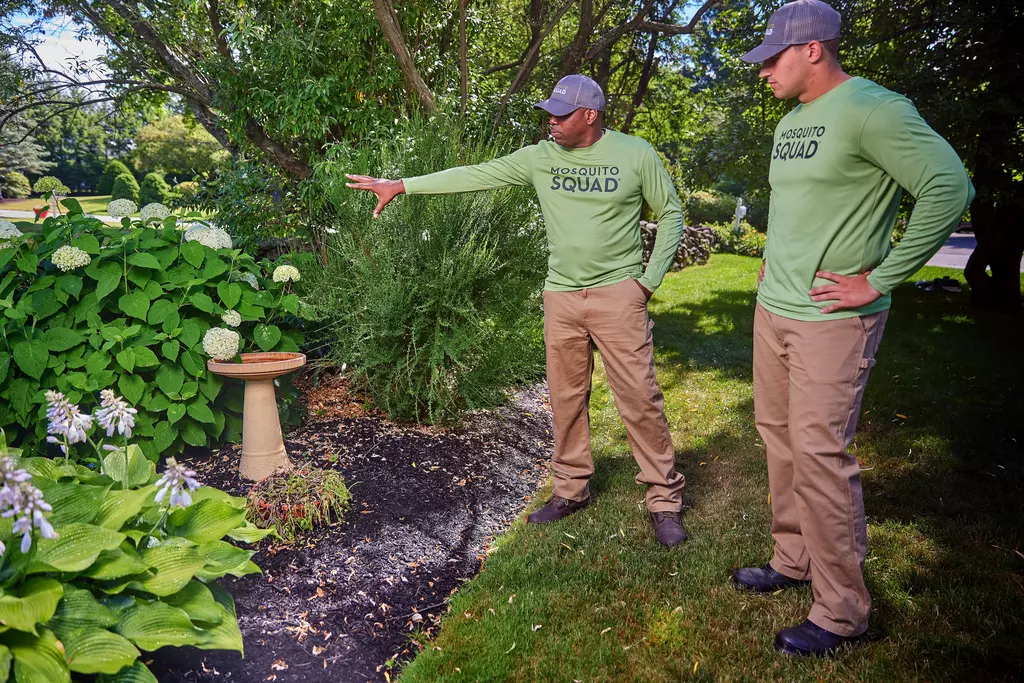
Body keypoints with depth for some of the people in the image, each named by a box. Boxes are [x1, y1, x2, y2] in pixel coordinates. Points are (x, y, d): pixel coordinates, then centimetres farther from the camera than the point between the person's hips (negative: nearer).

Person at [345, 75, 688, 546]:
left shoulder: (635, 154, -3)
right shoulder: (540, 157, 4)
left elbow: (671, 213, 5)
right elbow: (474, 176, 2)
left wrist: (650, 279, -3)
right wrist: (401, 185, -2)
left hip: (618, 294, -3)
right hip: (561, 296, 4)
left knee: (640, 399, -4)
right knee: (566, 399, 10)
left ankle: (664, 500, 9)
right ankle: (571, 490, 26)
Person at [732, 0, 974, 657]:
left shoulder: (871, 109, -14)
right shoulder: (790, 123, 14)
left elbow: (951, 187, -21)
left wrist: (879, 281, -19)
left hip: (831, 318, -9)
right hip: (773, 309, 9)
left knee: (820, 456, -5)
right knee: (779, 437, 15)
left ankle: (841, 614, 11)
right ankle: (793, 560, 32)